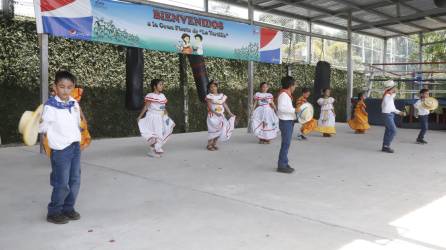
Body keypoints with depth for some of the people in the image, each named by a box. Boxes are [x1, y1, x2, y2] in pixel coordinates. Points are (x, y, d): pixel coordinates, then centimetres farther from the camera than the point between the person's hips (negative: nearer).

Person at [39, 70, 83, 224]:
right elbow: (43, 127, -12)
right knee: (61, 183, -1)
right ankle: (54, 213, 16)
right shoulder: (50, 106, -14)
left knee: (75, 181, 11)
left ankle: (68, 208, 26)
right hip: (60, 149, -6)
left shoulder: (74, 104, 4)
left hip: (75, 147, 6)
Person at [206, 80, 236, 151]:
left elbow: (225, 105, 11)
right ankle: (209, 145, 3)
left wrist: (230, 113, 5)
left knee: (220, 130, 2)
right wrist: (215, 113, -28)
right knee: (213, 130, -9)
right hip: (213, 116, -5)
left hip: (221, 116, 5)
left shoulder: (221, 96, 11)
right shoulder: (209, 96, -4)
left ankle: (214, 144, 16)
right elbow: (209, 106, -15)